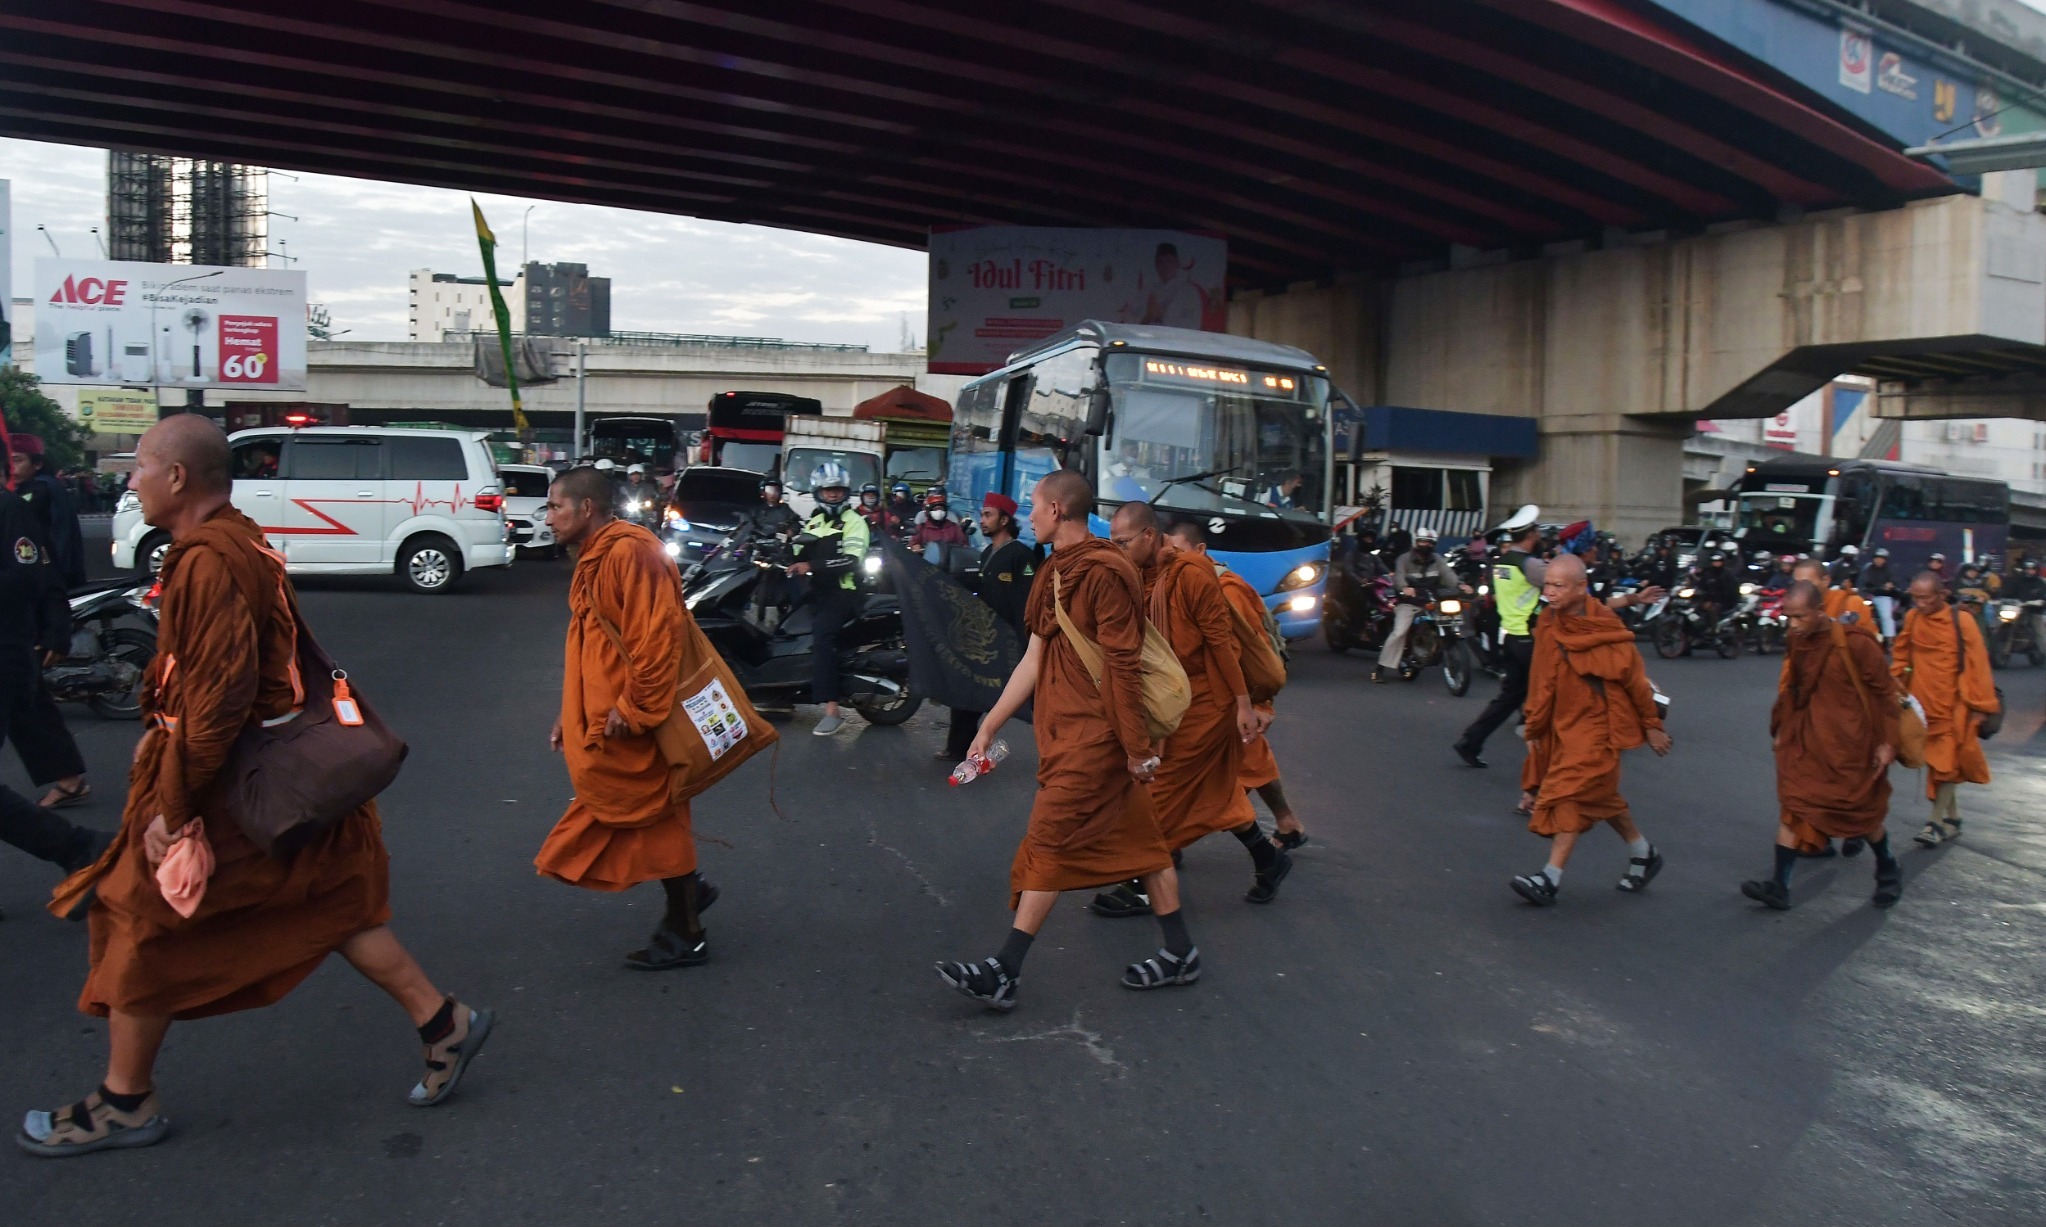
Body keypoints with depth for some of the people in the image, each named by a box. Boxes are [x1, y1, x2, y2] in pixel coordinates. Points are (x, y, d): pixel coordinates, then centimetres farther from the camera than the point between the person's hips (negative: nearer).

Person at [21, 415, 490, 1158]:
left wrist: (172, 806, -21)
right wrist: (163, 731, 22)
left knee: (143, 923, 7)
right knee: (328, 905, 14)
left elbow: (218, 698, -26)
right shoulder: (240, 544, 9)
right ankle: (441, 1021, 17)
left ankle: (125, 1104, 24)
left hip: (223, 784, -9)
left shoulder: (208, 562, -21)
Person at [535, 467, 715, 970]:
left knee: (653, 818, 1)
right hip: (607, 721, 9)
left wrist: (632, 708, -22)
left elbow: (657, 635, -26)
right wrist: (573, 716, 19)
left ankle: (686, 936, 14)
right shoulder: (592, 562, 15)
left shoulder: (629, 551, -18)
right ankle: (688, 889, 33)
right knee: (645, 817, 16)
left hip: (637, 725, -9)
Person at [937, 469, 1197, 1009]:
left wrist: (1137, 747, -19)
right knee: (1139, 839, 14)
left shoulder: (1103, 572, -17)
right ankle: (1180, 953, 24)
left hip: (1095, 735, -9)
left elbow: (1124, 665, -19)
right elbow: (1034, 660, 14)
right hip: (1065, 730, 9)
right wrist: (989, 726, 13)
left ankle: (1003, 973, 0)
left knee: (1048, 844, -6)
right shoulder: (1055, 573, 14)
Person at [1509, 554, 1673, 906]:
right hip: (1564, 724, 7)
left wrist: (1652, 726, 0)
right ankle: (1642, 851, 38)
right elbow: (1541, 683, 7)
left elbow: (1635, 680, -6)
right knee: (1599, 795, 17)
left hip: (1599, 725, -6)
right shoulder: (1548, 625, 0)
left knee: (1571, 794, -12)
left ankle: (1550, 878, -13)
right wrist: (1534, 729, 10)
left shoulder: (1607, 629, -16)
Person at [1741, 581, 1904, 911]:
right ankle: (1779, 886, -3)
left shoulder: (1855, 643, -16)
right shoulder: (1795, 642, 0)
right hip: (1806, 738, 4)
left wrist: (1886, 742, -9)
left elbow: (1884, 692, -9)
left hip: (1850, 742, -4)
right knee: (1794, 807, -3)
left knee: (1863, 813, 11)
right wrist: (1780, 729, 13)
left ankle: (1889, 871, 38)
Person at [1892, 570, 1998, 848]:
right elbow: (1900, 654, 13)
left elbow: (1977, 664, -8)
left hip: (1953, 705, -4)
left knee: (1946, 762, 0)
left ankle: (1938, 821, 5)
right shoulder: (1912, 618, 0)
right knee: (1934, 759, 11)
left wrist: (1979, 704, -7)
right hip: (1923, 702, 4)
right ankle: (1953, 816, 25)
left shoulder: (1961, 622, -12)